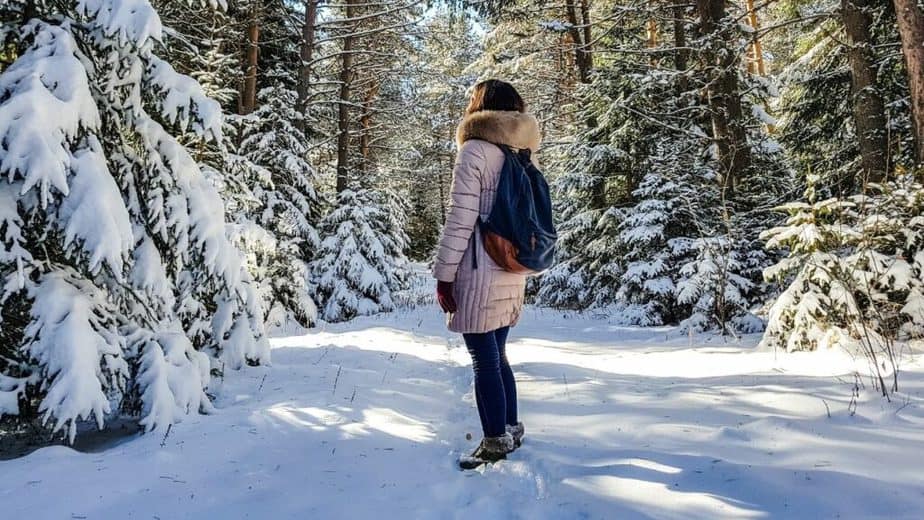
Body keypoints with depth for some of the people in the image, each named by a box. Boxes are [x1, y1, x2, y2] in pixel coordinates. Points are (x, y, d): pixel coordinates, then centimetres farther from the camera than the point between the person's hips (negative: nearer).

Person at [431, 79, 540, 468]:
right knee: (497, 355, 19)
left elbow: (461, 219, -13)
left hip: (480, 271, -8)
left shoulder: (474, 151, -9)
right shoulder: (520, 154, 13)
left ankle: (495, 441, 9)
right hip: (513, 272, 8)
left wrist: (444, 274, -9)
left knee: (484, 360, 1)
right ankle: (510, 428, 28)